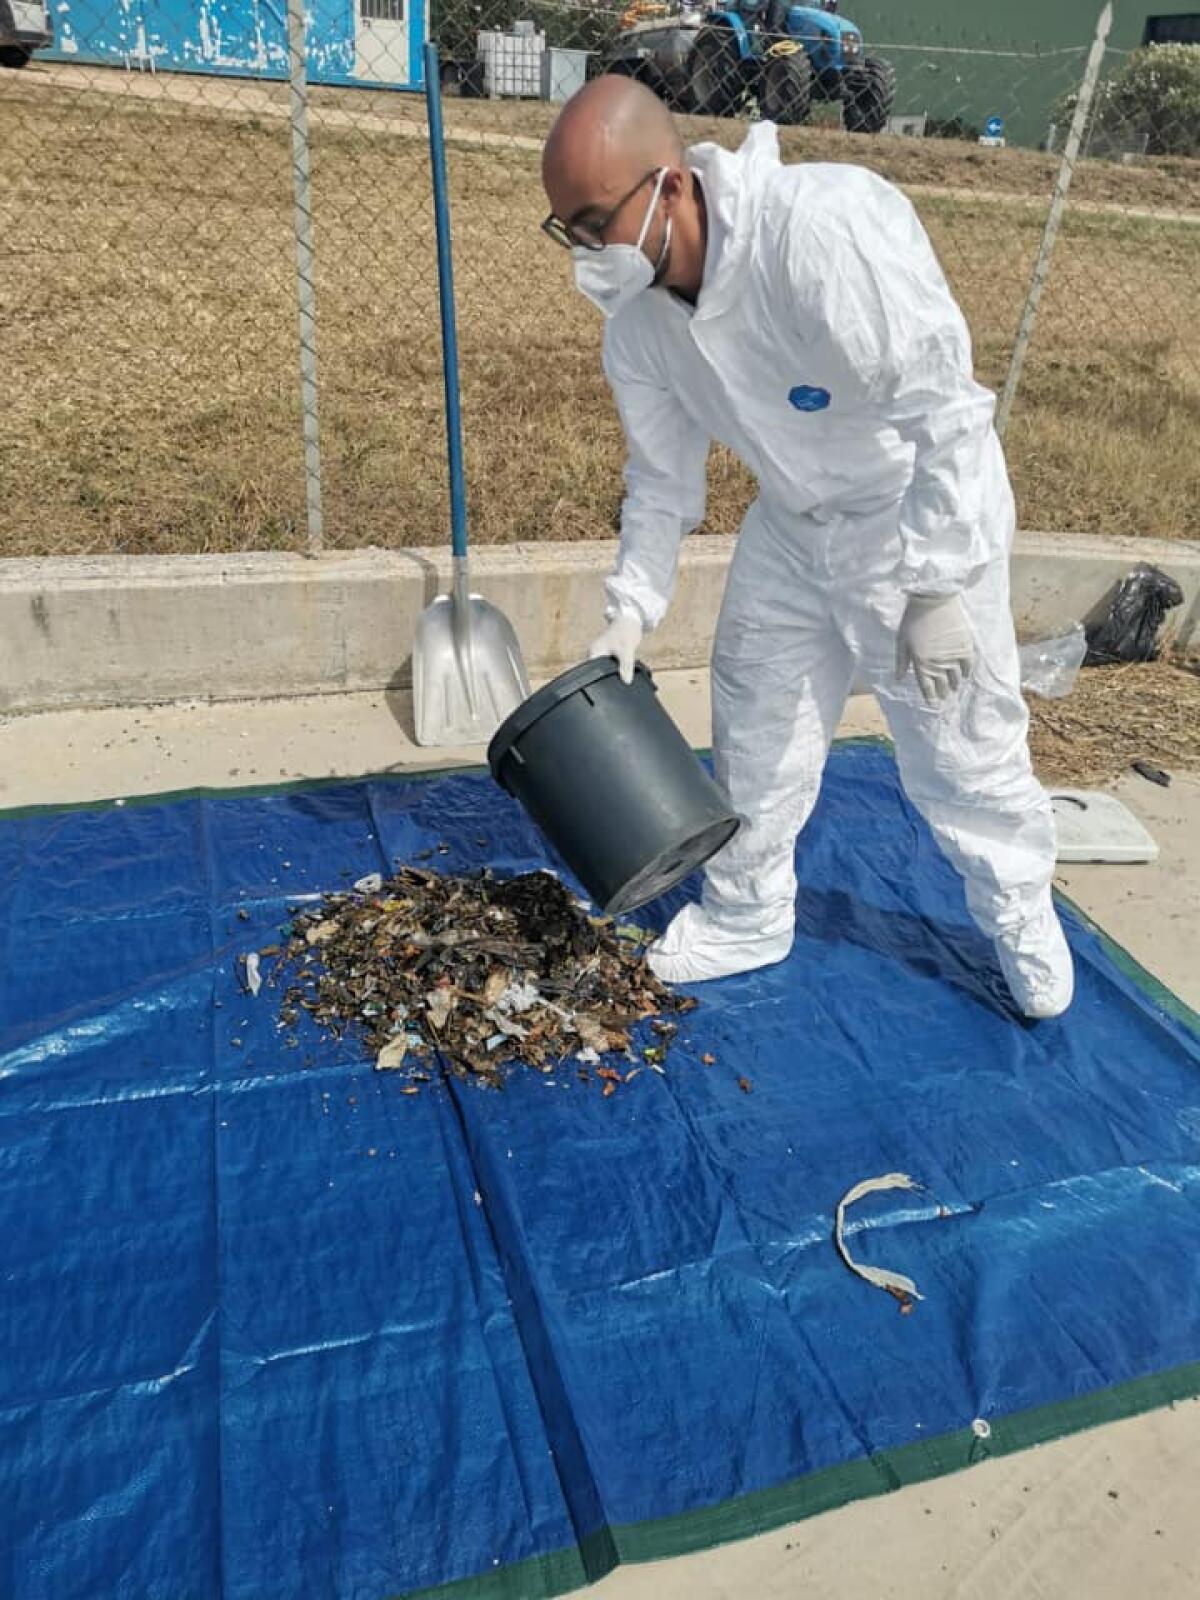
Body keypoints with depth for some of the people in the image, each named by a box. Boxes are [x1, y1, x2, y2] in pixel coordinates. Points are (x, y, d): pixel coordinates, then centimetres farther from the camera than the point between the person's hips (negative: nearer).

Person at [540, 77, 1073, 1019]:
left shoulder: (827, 230, -32)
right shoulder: (637, 314, -10)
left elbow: (950, 415, -29)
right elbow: (662, 474, 2)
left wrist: (935, 590, -28)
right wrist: (635, 605, -5)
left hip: (928, 517, -6)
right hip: (793, 525, 6)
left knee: (964, 744, 5)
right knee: (756, 729, 10)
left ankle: (1023, 914, 33)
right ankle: (745, 919, 31)